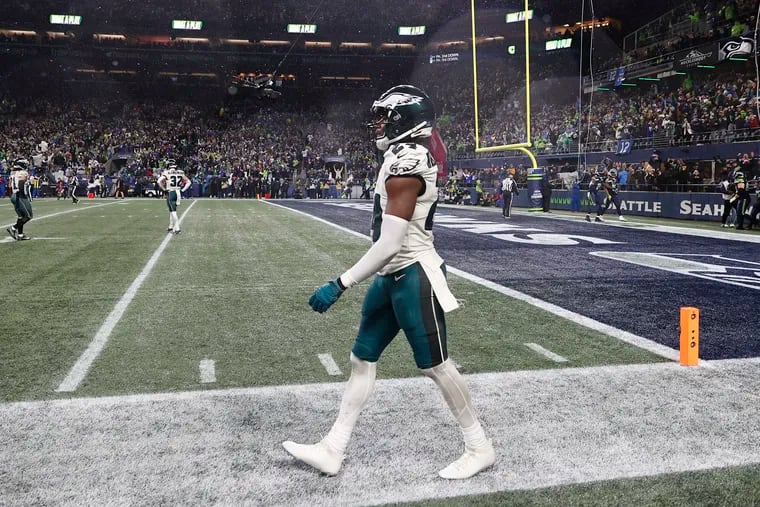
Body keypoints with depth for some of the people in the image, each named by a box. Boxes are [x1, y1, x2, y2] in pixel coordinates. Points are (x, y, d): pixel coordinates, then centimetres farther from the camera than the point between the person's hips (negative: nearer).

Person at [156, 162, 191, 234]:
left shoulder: (167, 173, -5)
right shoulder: (180, 173, 8)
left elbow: (159, 181, -16)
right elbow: (189, 182, 11)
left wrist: (164, 189, -4)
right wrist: (182, 190, 11)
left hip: (170, 192, -5)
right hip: (178, 193, 5)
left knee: (173, 211, -3)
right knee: (172, 210, 18)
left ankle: (177, 228, -11)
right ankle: (171, 227, 25)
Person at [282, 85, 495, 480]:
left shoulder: (404, 166, -21)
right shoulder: (410, 157, 9)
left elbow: (390, 245, -26)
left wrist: (340, 285, -23)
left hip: (412, 275, -10)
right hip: (394, 276, 10)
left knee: (435, 365, 3)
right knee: (362, 359, 12)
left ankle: (480, 448, 22)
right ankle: (332, 450, 21)